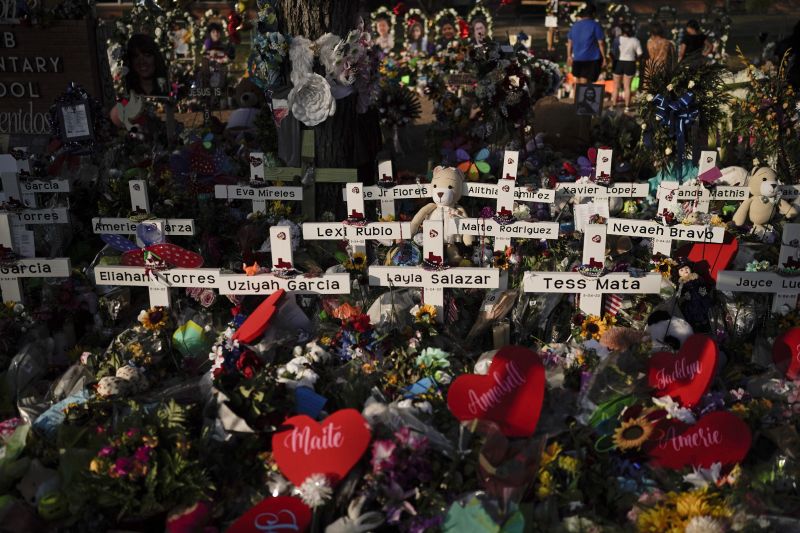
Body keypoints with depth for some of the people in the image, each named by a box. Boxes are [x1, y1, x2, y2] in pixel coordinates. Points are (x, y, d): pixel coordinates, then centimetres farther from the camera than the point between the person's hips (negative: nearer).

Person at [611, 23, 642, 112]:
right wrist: (634, 58, 13)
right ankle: (627, 107, 8)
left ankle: (614, 105, 13)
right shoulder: (635, 41, -6)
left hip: (618, 63, 0)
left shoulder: (618, 39, -7)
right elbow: (639, 54, -5)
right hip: (630, 64, 0)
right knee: (627, 86, 6)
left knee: (616, 86, 11)